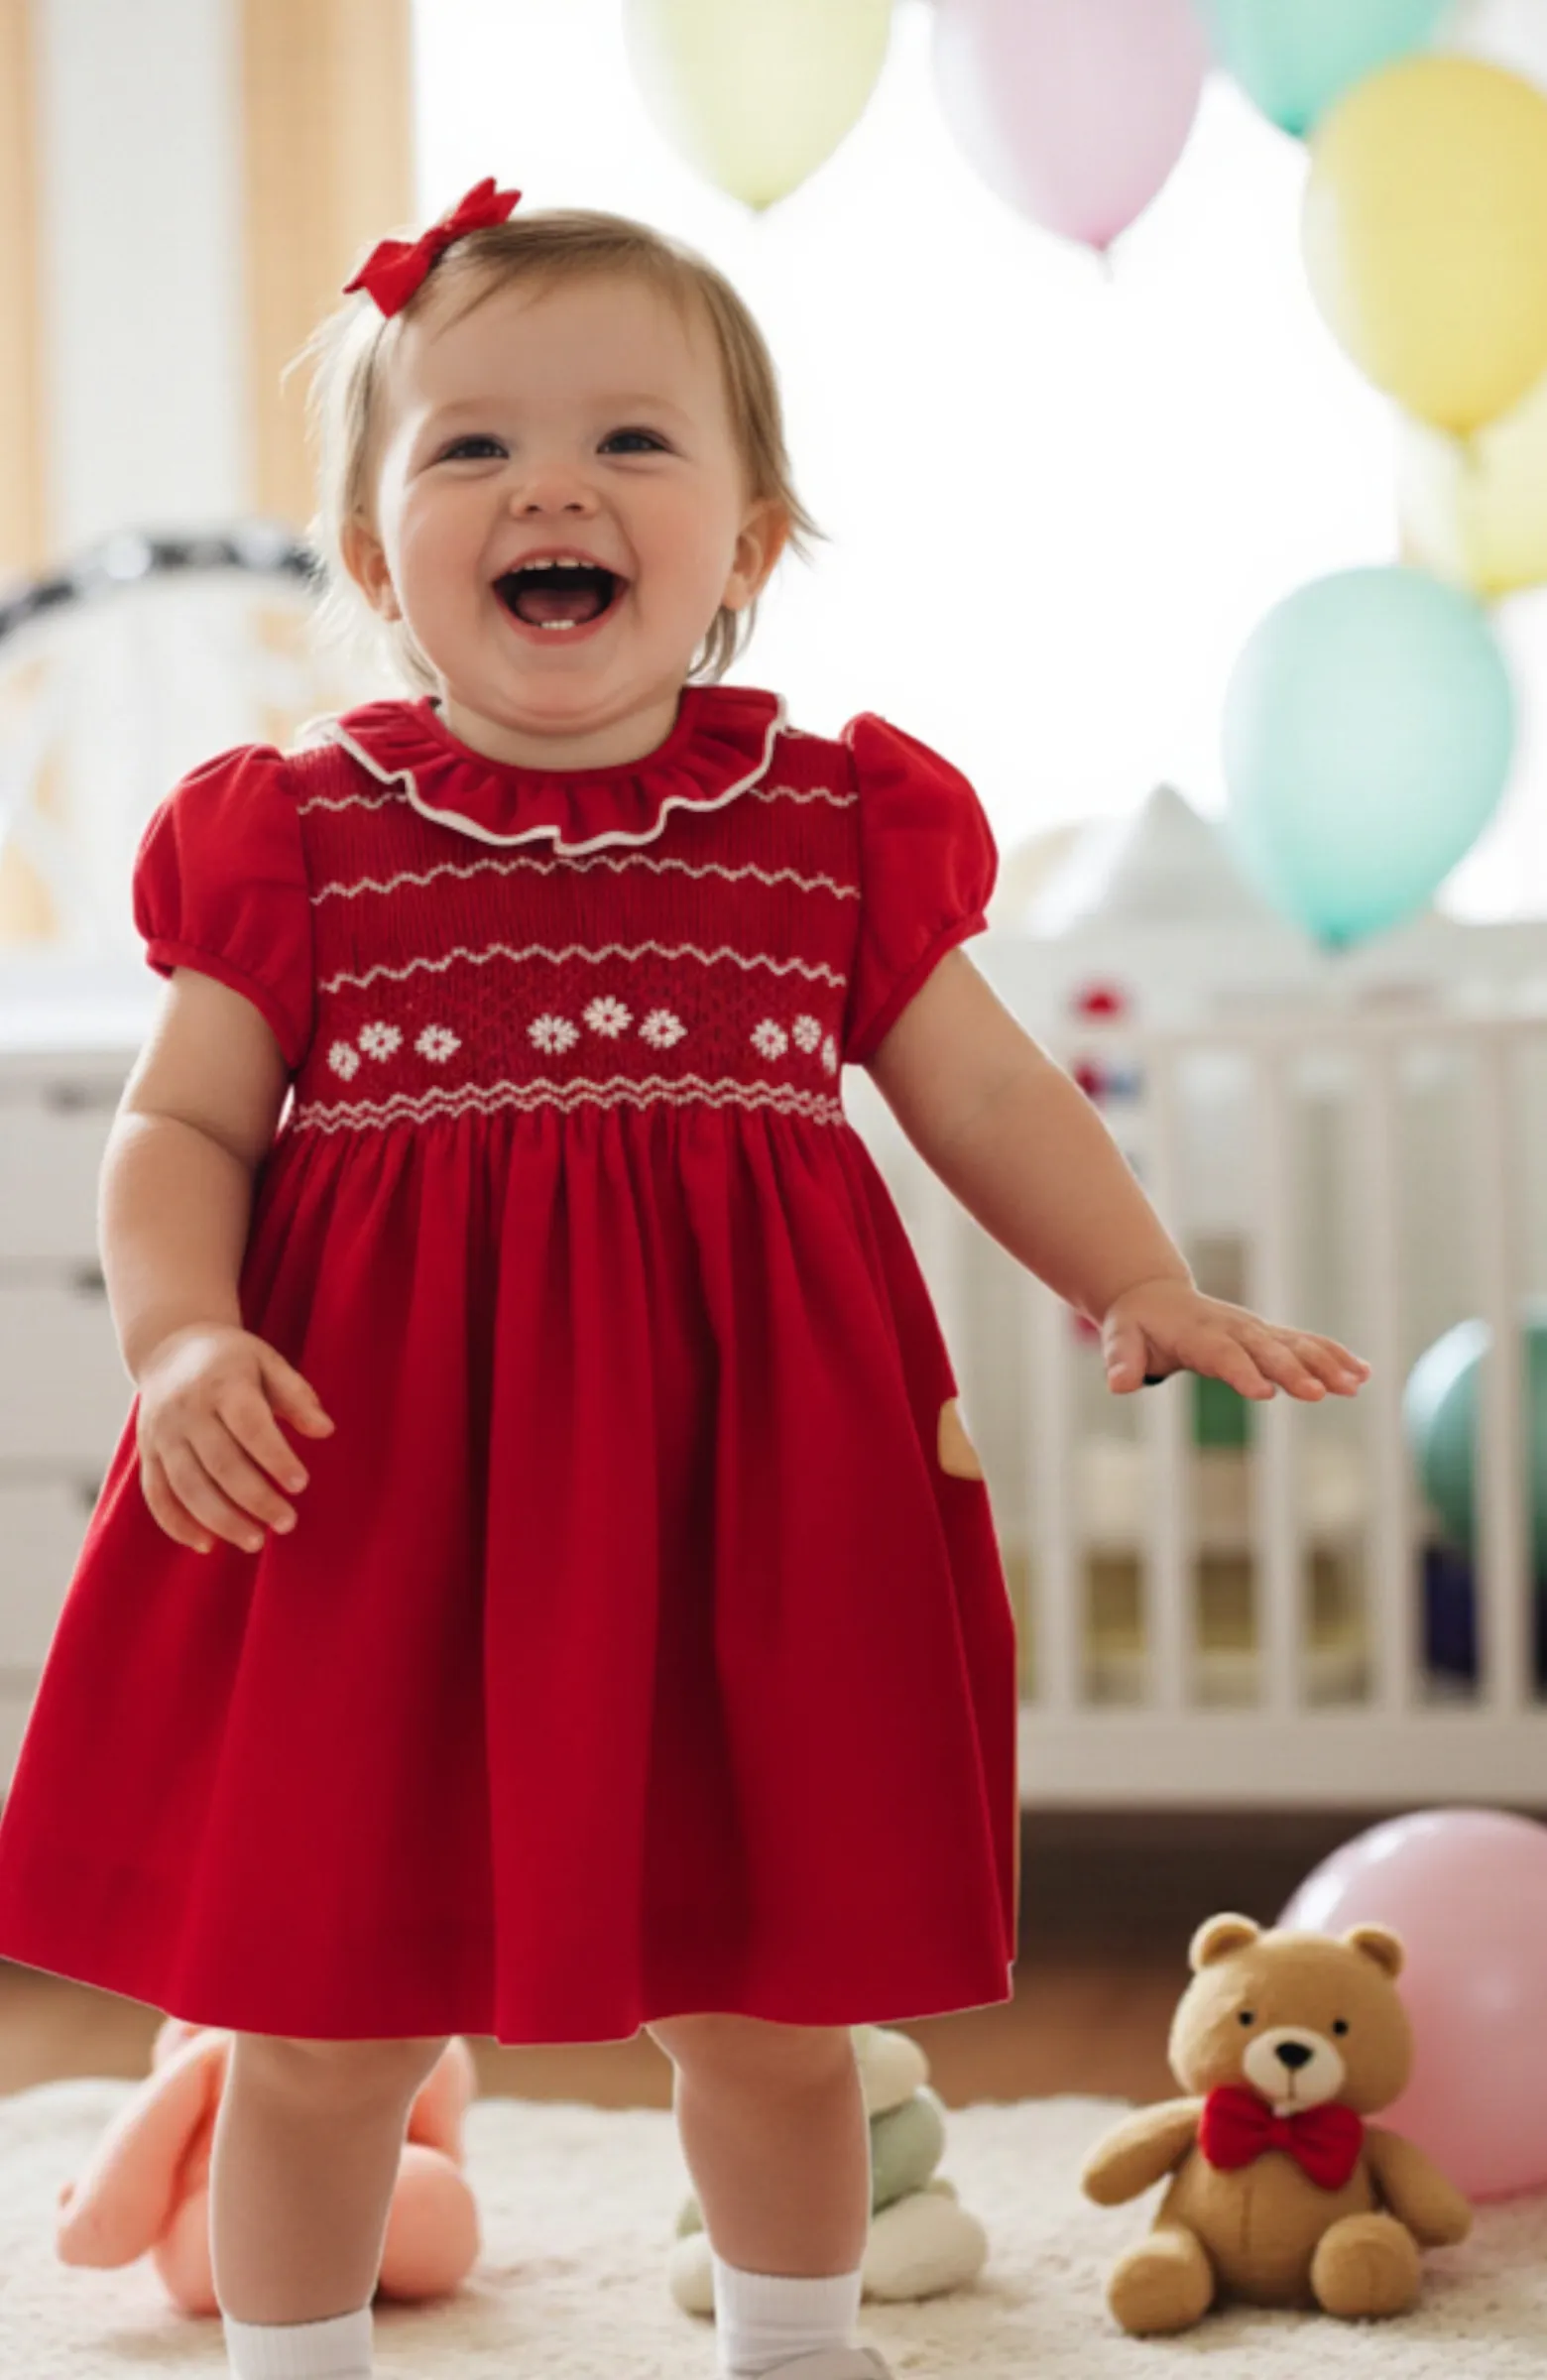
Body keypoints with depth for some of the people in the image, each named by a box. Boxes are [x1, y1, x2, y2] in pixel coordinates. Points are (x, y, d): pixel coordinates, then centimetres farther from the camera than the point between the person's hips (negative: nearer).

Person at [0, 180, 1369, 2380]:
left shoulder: (842, 820, 4)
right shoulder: (292, 839, 0)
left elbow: (986, 1090, 10)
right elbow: (181, 1131, 1)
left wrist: (1149, 1294, -2)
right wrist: (183, 1341, -17)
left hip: (741, 1499, 1)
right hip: (380, 1501, -1)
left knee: (766, 2012, 16)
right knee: (326, 2021, 9)